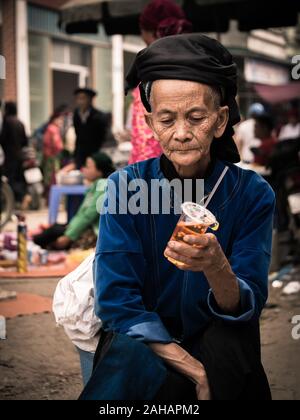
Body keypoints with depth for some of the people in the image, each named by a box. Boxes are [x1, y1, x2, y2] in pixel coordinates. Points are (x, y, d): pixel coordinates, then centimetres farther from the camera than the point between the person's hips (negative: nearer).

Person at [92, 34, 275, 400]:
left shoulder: (253, 194, -9)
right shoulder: (125, 186, -9)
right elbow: (115, 301, -11)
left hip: (223, 352, 1)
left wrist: (216, 268, -35)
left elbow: (247, 308, -12)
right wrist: (195, 370, -22)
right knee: (128, 357, -33)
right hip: (141, 342, -1)